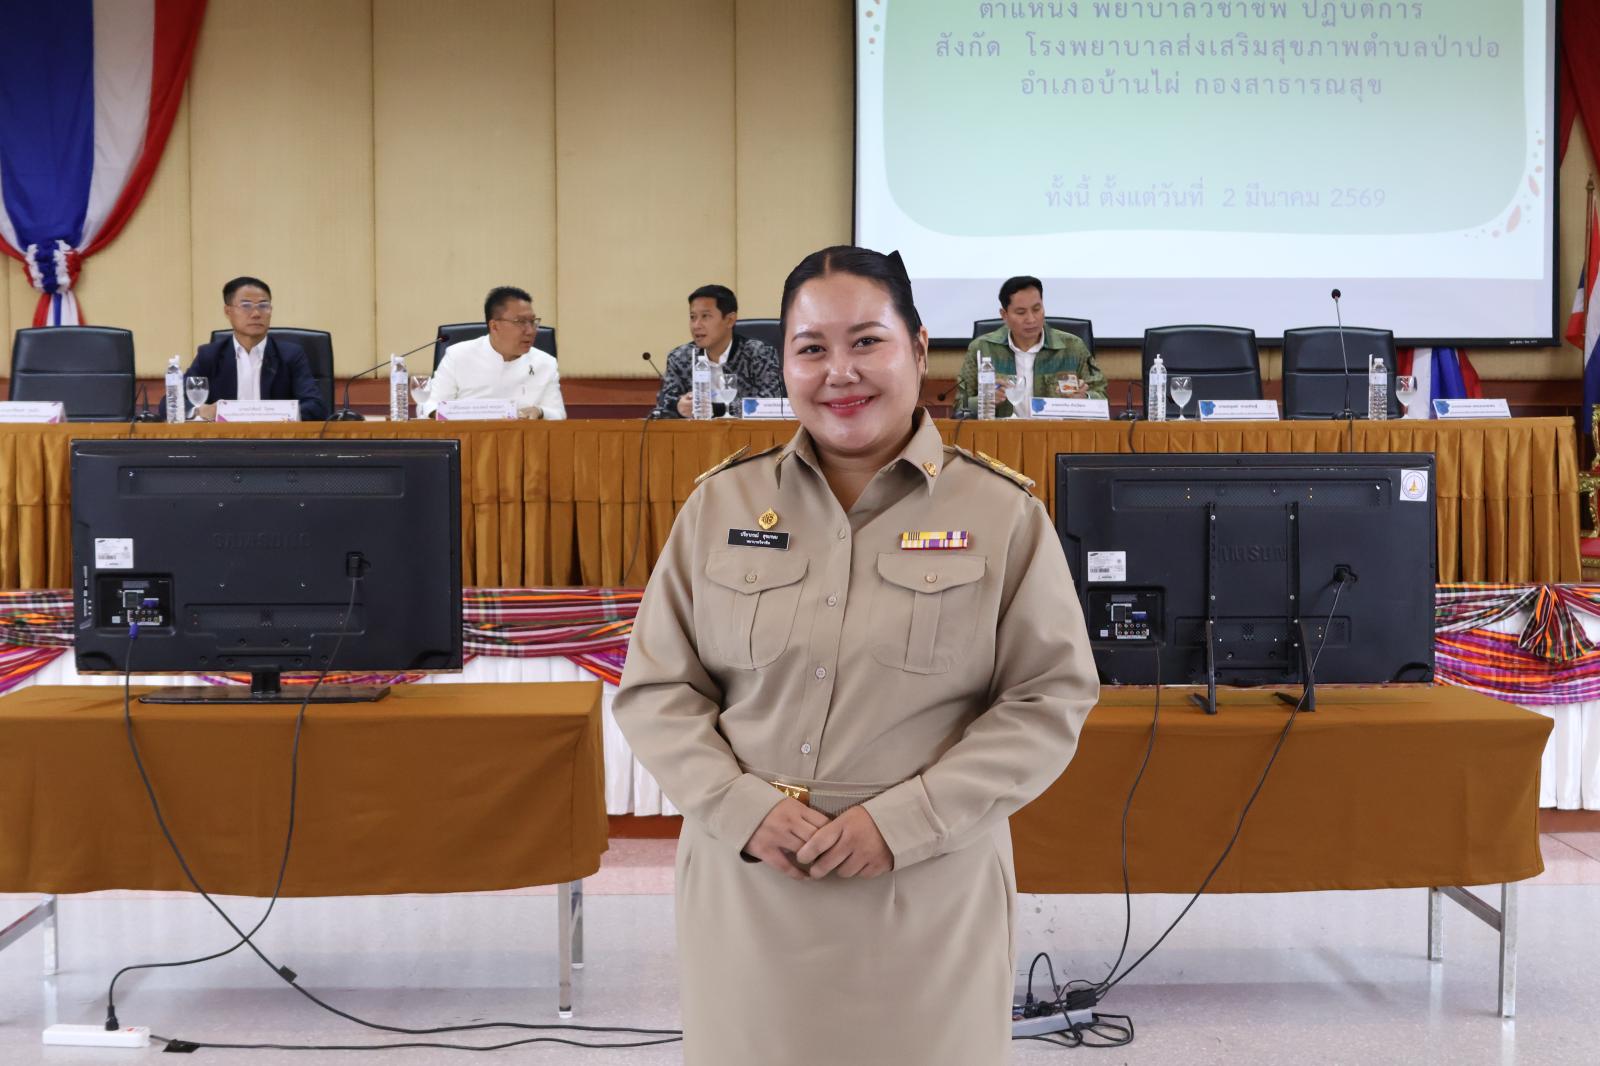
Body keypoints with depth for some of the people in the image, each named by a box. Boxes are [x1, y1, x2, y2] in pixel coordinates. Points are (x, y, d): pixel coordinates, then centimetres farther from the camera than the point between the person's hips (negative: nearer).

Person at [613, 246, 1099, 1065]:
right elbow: (655, 689, 5)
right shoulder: (721, 504, 4)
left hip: (926, 896, -1)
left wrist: (902, 823, -14)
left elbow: (1048, 701, -4)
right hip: (747, 887, 2)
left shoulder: (1002, 514, -2)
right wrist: (744, 810, -12)